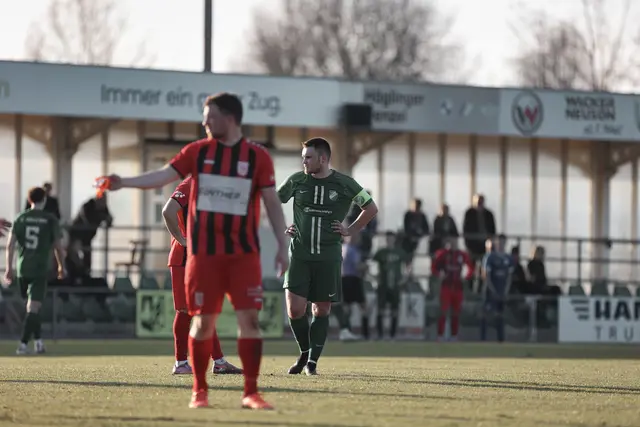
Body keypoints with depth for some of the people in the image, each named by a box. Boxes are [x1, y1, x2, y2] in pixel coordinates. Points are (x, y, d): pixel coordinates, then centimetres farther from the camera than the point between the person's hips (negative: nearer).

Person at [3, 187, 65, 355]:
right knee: (33, 308, -6)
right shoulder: (51, 220, -1)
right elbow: (58, 247, 0)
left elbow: (10, 244, 0)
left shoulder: (20, 219, 6)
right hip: (40, 269, -3)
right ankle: (23, 344, -16)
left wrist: (9, 268, 3)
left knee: (33, 307, 19)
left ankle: (38, 340, 21)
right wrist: (61, 267, 15)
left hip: (22, 268, 3)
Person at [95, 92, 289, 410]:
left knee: (249, 317, -7)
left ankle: (251, 393, -2)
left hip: (244, 253, -1)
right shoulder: (197, 152, 5)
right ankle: (199, 391, 12)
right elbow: (163, 176, -2)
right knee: (203, 320, 1)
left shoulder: (257, 157, 1)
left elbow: (272, 202, 3)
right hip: (204, 252, 1)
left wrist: (282, 245, -1)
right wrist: (123, 183, -15)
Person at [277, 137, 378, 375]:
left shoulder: (344, 184, -2)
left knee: (321, 310, 2)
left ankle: (312, 361, 11)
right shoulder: (296, 181, 1)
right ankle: (305, 352, 15)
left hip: (328, 257, -1)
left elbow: (371, 209, 10)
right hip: (299, 255, 1)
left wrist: (351, 230, 3)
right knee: (295, 308, -9)